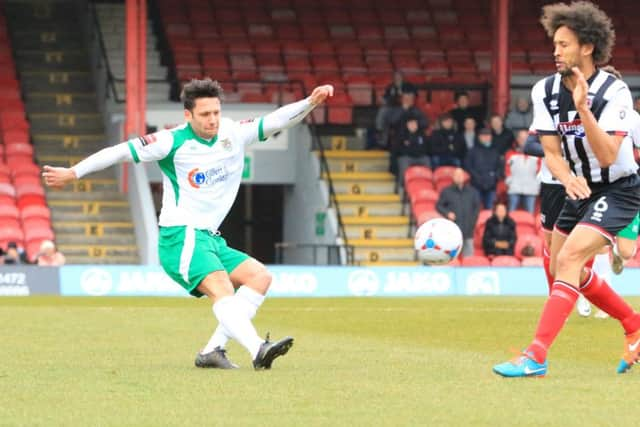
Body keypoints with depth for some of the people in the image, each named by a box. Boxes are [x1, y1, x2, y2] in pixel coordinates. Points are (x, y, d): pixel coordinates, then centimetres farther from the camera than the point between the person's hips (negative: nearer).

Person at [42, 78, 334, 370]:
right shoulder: (173, 142, -9)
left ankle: (212, 351, -9)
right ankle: (258, 350, -47)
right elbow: (121, 152, -5)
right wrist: (72, 173, -4)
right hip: (181, 237, -8)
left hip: (209, 238, 8)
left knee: (260, 277, -1)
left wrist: (310, 103, -11)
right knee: (221, 289, -27)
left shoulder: (234, 133, 7)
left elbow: (277, 120, 6)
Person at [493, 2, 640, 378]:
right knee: (563, 268, 16)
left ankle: (537, 356, -29)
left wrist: (583, 109, -40)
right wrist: (567, 177, -28)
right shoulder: (546, 91, -5)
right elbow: (551, 152, -5)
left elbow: (608, 156, -29)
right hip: (581, 189, 8)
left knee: (569, 259, -24)